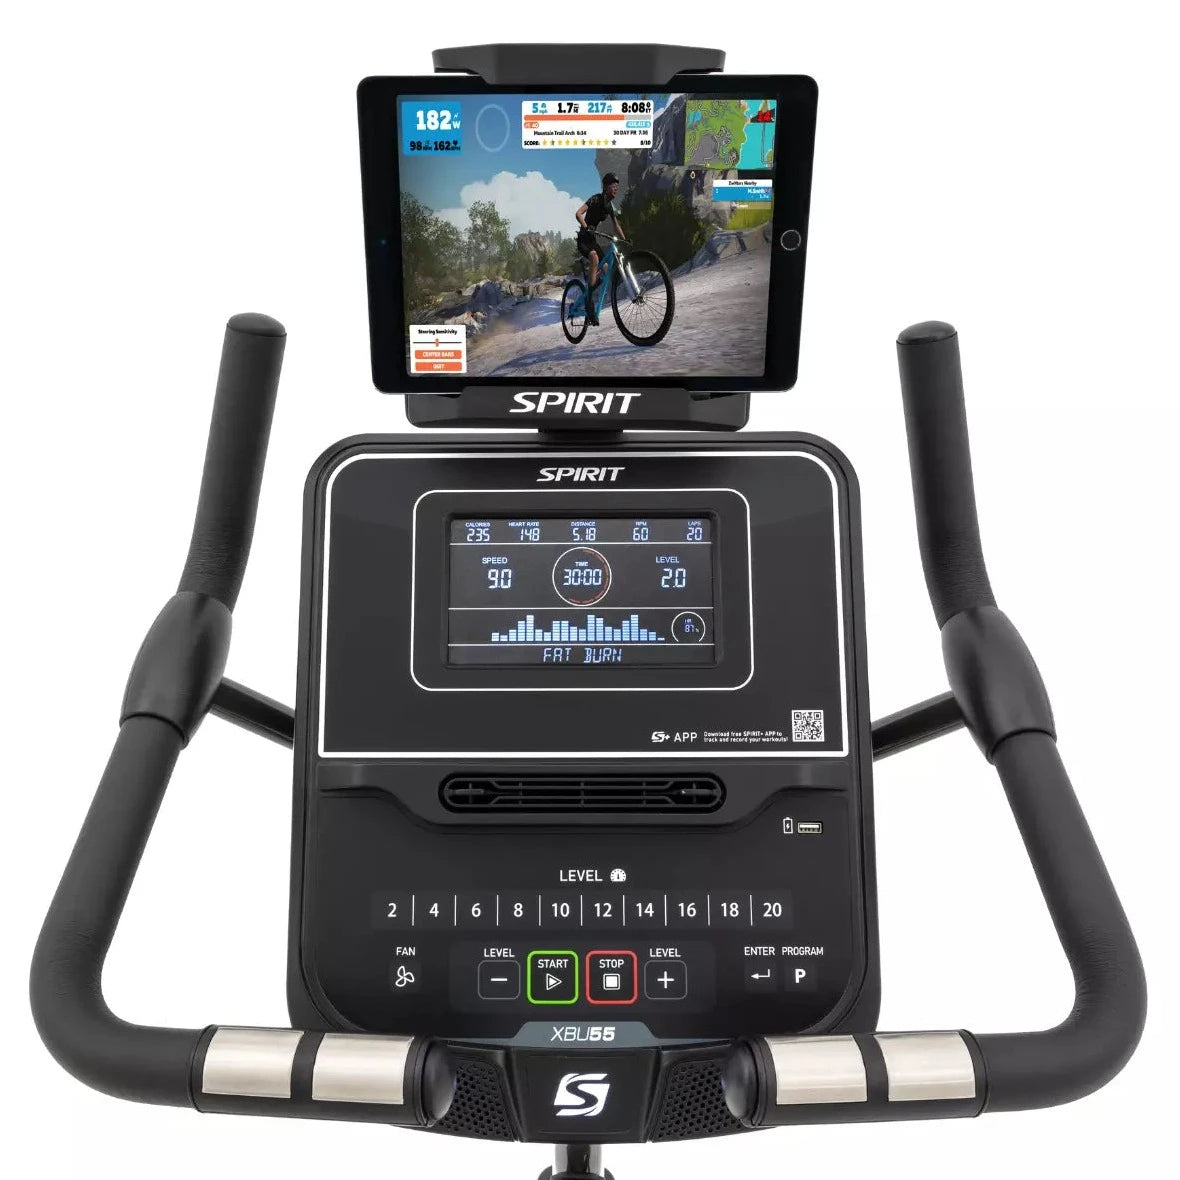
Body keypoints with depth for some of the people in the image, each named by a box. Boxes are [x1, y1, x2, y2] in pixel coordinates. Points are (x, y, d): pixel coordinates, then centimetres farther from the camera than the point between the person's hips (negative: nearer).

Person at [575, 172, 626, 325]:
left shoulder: (610, 206, 8)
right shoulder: (596, 199, -15)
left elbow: (616, 226, 16)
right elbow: (578, 213, -28)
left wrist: (625, 240, 3)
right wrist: (587, 228, -44)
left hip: (593, 240, 8)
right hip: (583, 238, -8)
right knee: (595, 258, -37)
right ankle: (589, 301, -38)